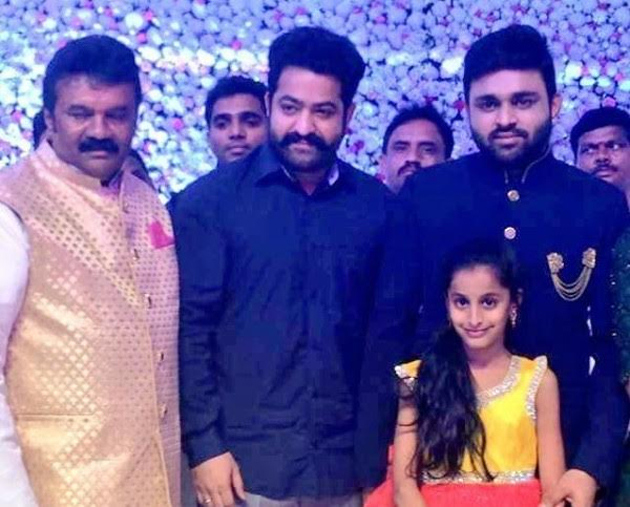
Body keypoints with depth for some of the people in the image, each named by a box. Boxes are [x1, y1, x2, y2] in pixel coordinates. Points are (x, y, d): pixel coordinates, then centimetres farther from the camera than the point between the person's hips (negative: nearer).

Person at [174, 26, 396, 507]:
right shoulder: (210, 200, -4)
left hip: (349, 465, 3)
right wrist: (204, 445, -10)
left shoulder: (379, 206, 3)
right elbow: (190, 328, -6)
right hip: (245, 464, -2)